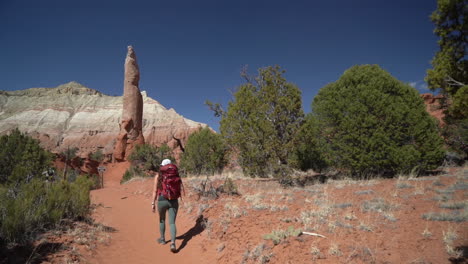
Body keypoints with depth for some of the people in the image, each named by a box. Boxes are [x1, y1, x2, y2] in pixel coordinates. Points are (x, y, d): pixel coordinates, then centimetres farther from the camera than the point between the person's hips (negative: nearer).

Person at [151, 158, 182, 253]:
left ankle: (162, 239, 38)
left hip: (162, 201, 0)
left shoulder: (159, 176, -1)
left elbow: (155, 190, -5)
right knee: (172, 223, 2)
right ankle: (173, 243, -16)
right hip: (174, 202, 1)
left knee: (162, 220, 24)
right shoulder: (176, 175, 4)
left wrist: (153, 203, -1)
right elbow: (179, 190, 8)